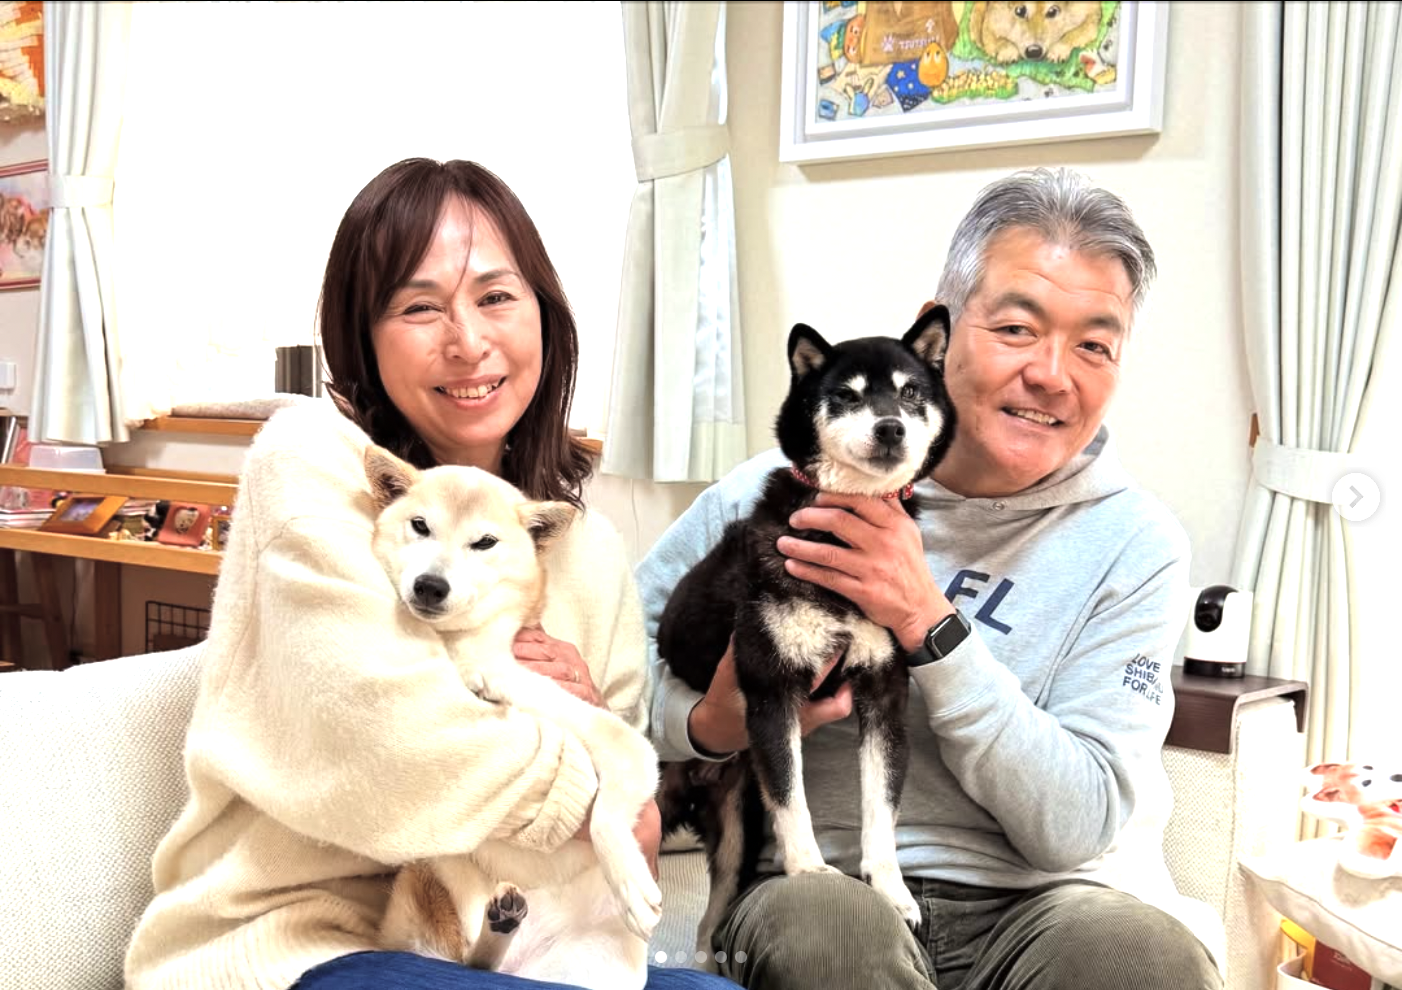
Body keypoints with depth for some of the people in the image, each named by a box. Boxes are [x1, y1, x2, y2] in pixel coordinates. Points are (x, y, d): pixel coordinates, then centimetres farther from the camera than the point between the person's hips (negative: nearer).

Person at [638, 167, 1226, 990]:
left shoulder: (1136, 544, -2)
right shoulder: (777, 490, -2)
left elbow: (1078, 826, -9)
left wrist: (929, 623, -20)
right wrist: (711, 724, -13)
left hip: (1035, 904, 1)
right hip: (820, 887, 0)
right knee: (815, 919, -34)